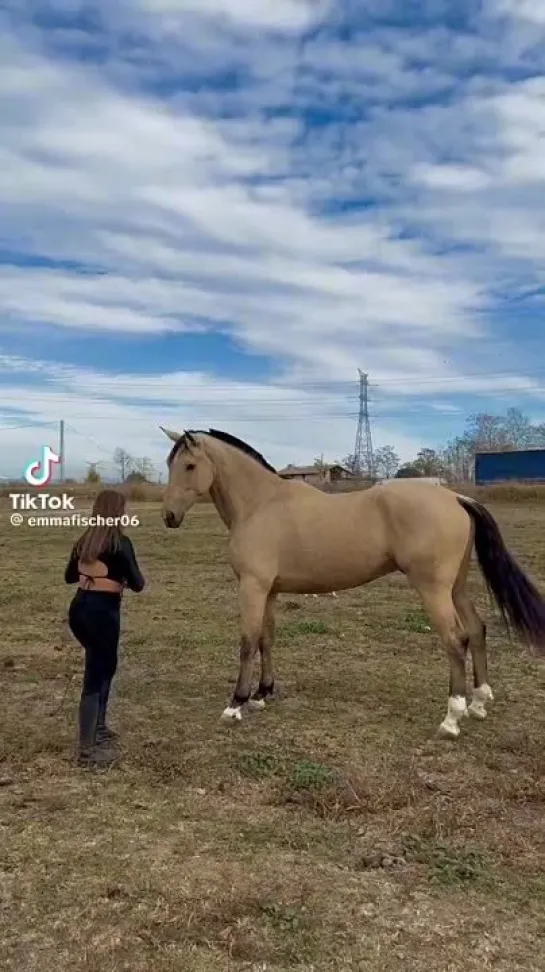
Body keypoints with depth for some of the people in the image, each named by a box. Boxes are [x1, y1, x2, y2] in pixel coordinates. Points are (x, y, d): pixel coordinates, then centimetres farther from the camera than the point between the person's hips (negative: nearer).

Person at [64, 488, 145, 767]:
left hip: (79, 609, 8)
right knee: (94, 676, -1)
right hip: (102, 613, -8)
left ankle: (98, 728, 38)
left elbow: (69, 576, 19)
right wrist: (124, 578, 11)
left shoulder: (84, 541, 8)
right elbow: (138, 585, -10)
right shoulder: (120, 543, -13)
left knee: (105, 666, 25)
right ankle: (87, 750, 5)